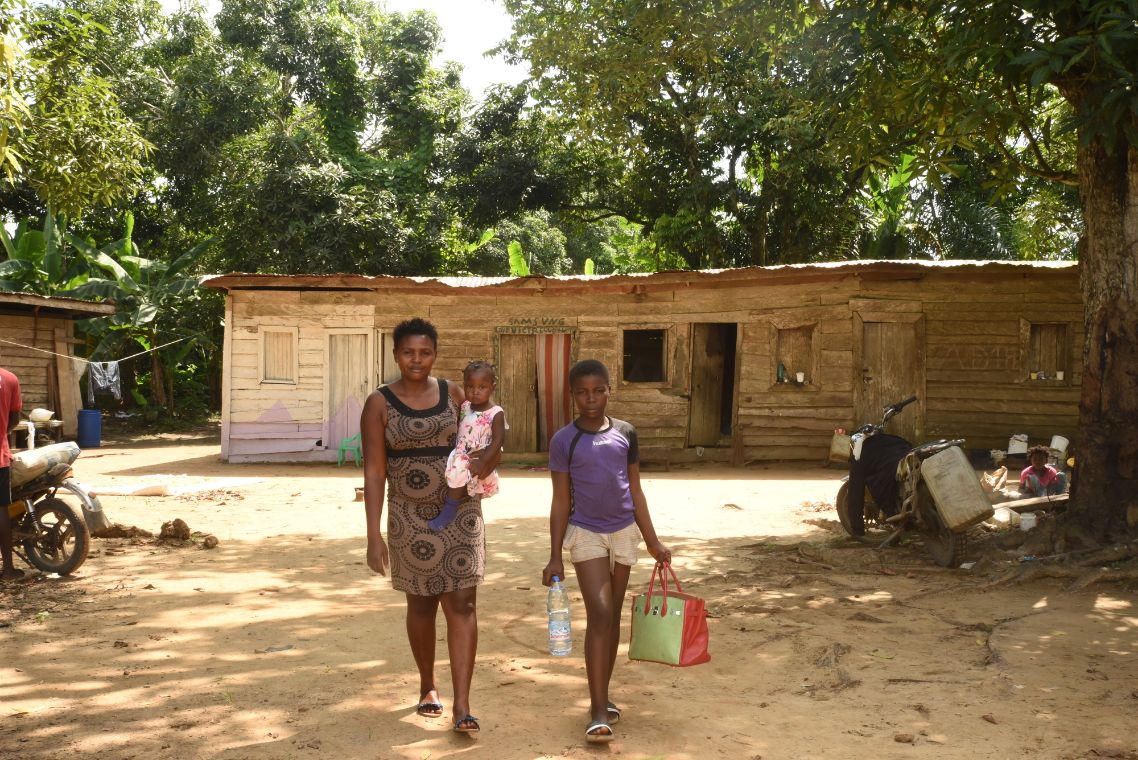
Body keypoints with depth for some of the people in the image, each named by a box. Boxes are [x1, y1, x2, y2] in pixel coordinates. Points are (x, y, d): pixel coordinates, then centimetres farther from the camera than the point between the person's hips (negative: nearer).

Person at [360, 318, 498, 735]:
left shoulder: (452, 393, 2)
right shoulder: (379, 404, -6)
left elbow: (478, 443, 14)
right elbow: (374, 472, -9)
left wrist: (483, 460, -11)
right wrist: (374, 535, -14)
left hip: (460, 510, 1)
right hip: (410, 515, -1)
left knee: (462, 604, -5)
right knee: (422, 603, 12)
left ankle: (462, 706, -4)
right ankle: (427, 686, 34)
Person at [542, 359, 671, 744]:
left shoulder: (625, 433, 1)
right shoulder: (564, 440, -6)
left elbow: (635, 491, 8)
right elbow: (560, 502, -3)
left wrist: (652, 540, 8)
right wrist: (554, 557, -5)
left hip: (624, 532, 3)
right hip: (586, 534, -3)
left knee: (613, 616, 11)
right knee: (599, 614, -13)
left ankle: (601, 696, 24)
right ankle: (598, 712, -11)